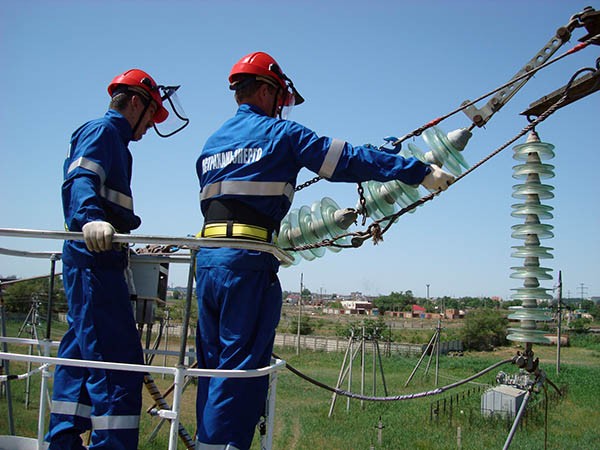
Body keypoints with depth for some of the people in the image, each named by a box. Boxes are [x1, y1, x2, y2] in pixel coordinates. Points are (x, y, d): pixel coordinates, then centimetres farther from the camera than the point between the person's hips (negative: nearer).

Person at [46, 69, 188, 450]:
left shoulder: (113, 140, 28)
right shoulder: (103, 130, -3)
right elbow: (80, 180, -22)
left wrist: (131, 246, 43)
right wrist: (91, 219, -41)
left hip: (94, 260, 11)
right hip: (94, 261, -11)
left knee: (82, 353, 14)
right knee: (119, 359, -14)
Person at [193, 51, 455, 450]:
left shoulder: (211, 143, 22)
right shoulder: (280, 133, 1)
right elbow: (348, 160, -3)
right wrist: (421, 172, 1)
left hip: (207, 255, 8)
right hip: (247, 259, -7)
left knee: (214, 361, 14)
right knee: (241, 366, -3)